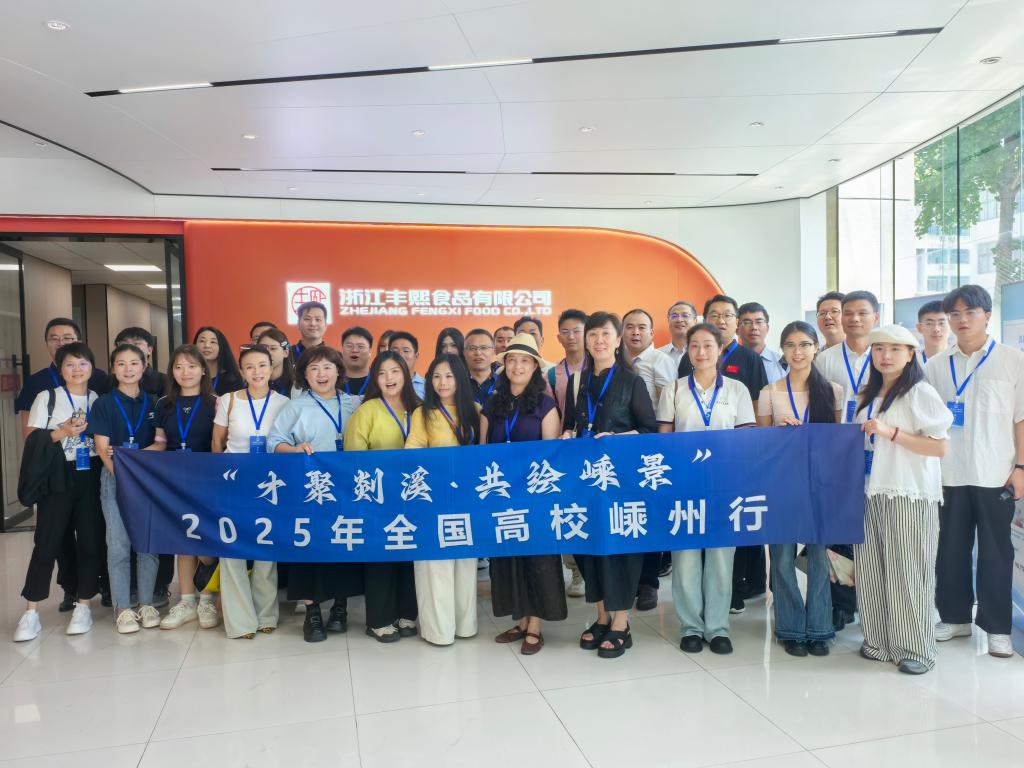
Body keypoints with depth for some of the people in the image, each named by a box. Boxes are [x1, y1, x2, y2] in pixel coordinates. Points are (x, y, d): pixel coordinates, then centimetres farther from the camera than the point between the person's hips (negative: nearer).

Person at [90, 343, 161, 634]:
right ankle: (122, 608, 8)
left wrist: (133, 455, -13)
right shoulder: (104, 403, 3)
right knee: (118, 544, -2)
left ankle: (146, 603, 15)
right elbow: (102, 447, -4)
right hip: (115, 479, -2)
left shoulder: (153, 403, 8)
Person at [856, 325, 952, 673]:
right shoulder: (869, 396, 14)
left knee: (907, 573, 1)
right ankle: (879, 642, 21)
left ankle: (916, 649, 15)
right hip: (871, 493, 6)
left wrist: (891, 432, -18)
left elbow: (940, 447, -12)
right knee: (871, 571, 8)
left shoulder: (921, 393, -6)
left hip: (909, 496, -6)